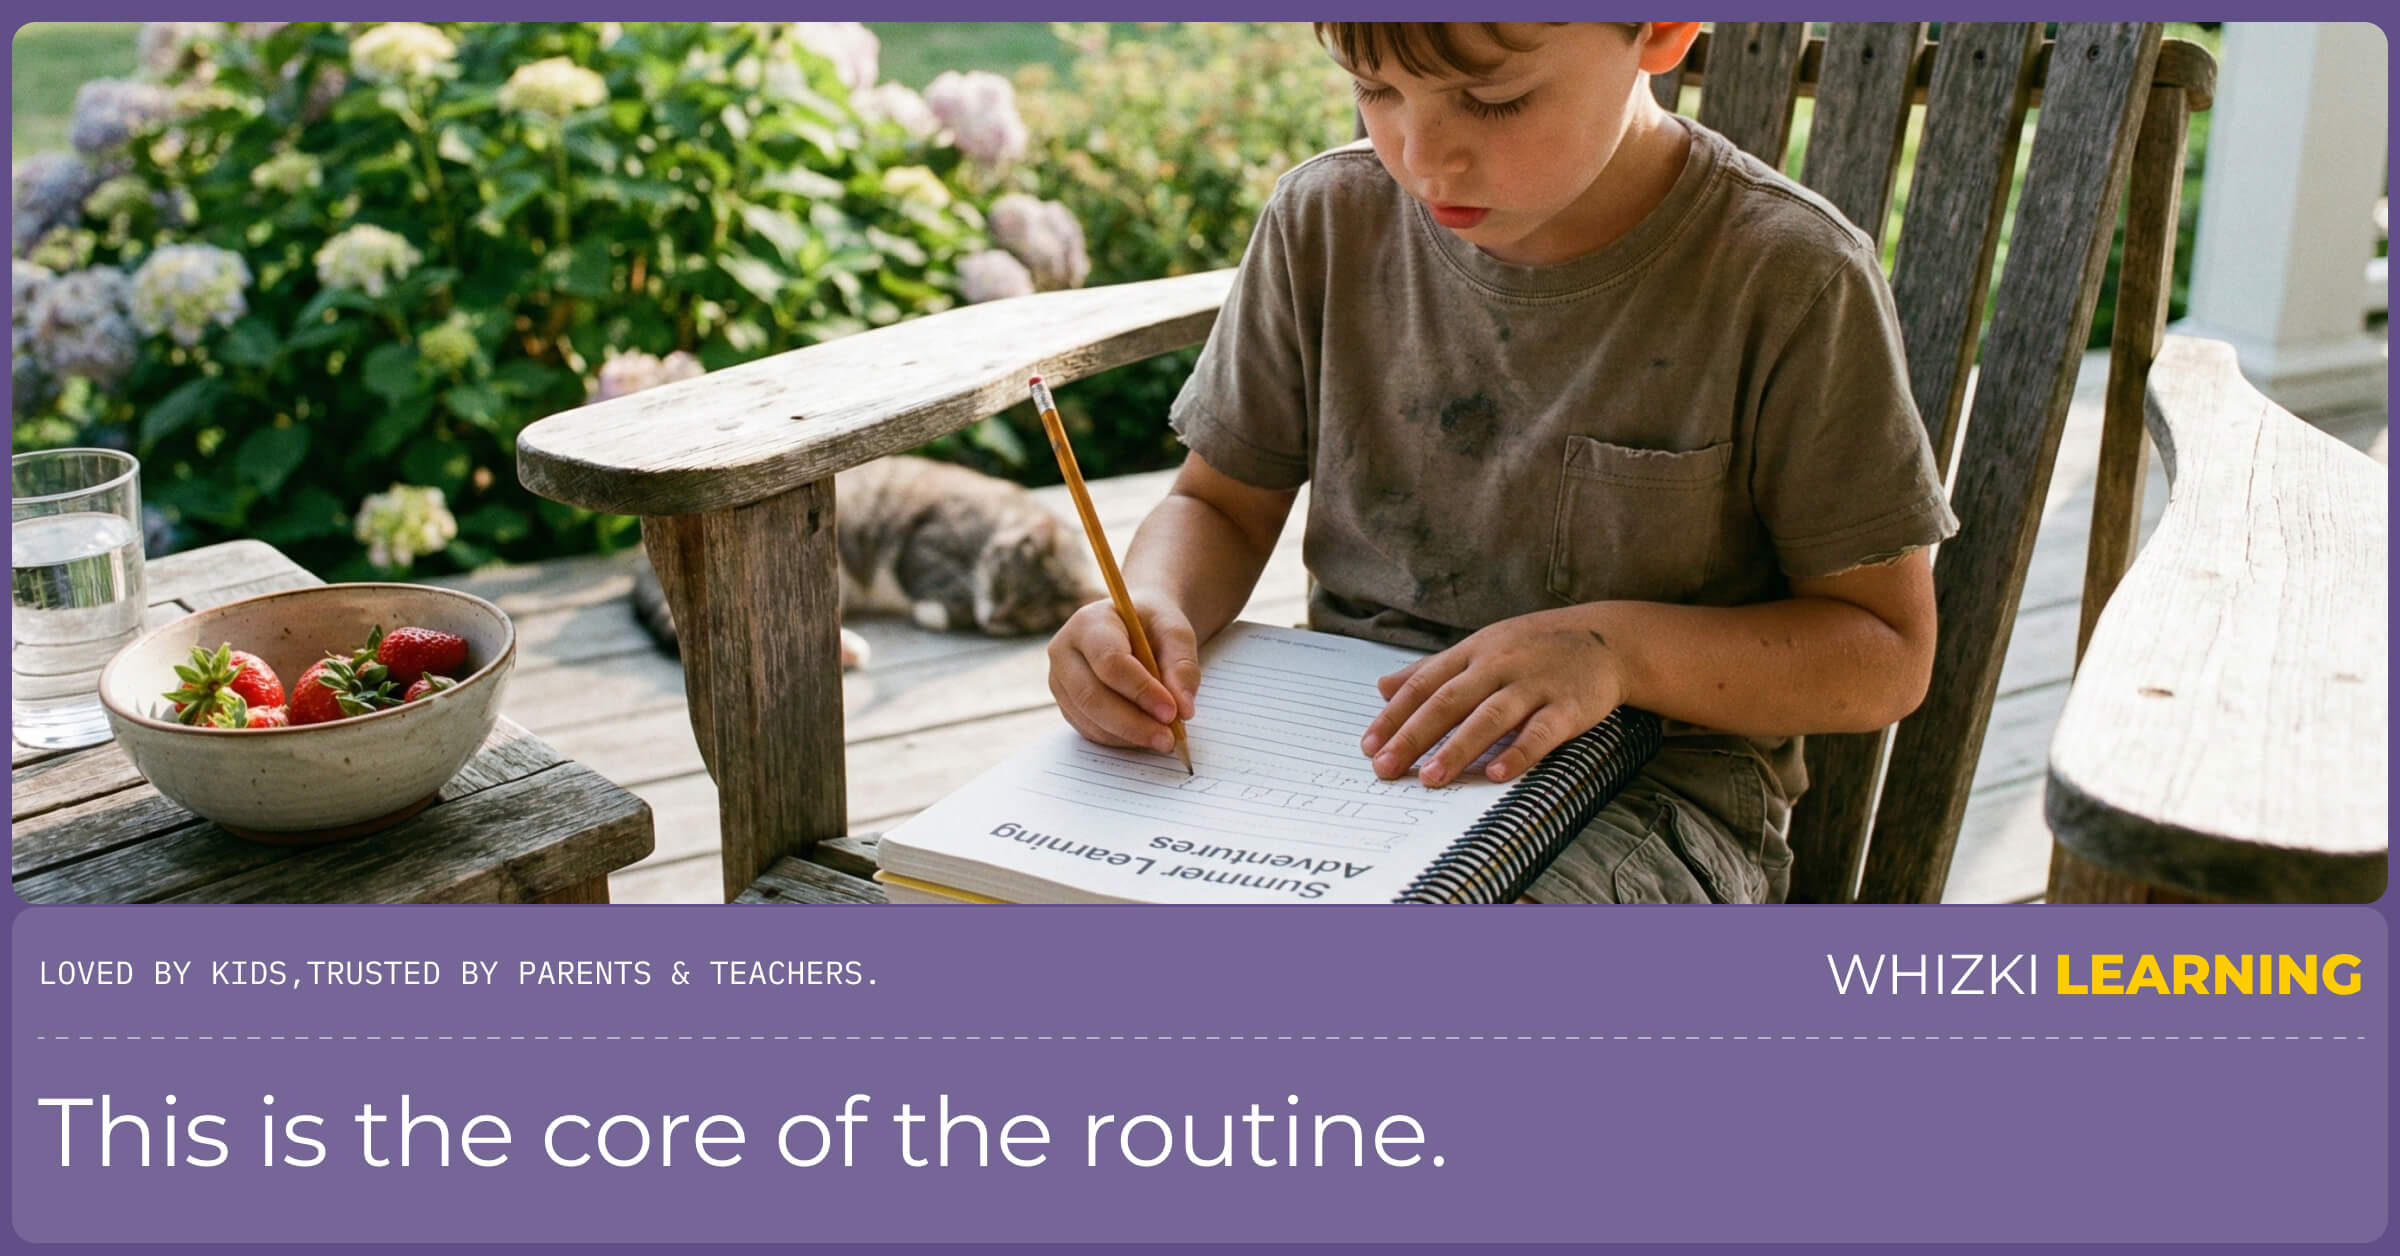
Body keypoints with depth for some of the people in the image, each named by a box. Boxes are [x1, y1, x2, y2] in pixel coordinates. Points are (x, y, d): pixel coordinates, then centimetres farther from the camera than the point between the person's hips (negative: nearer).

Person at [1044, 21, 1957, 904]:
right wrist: (1152, 606, -14)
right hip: (1350, 739, 4)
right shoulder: (1326, 219, 0)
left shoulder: (1787, 282, -11)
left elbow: (1887, 656, -7)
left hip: (1652, 777, -3)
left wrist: (1619, 648, -24)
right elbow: (1222, 505, 10)